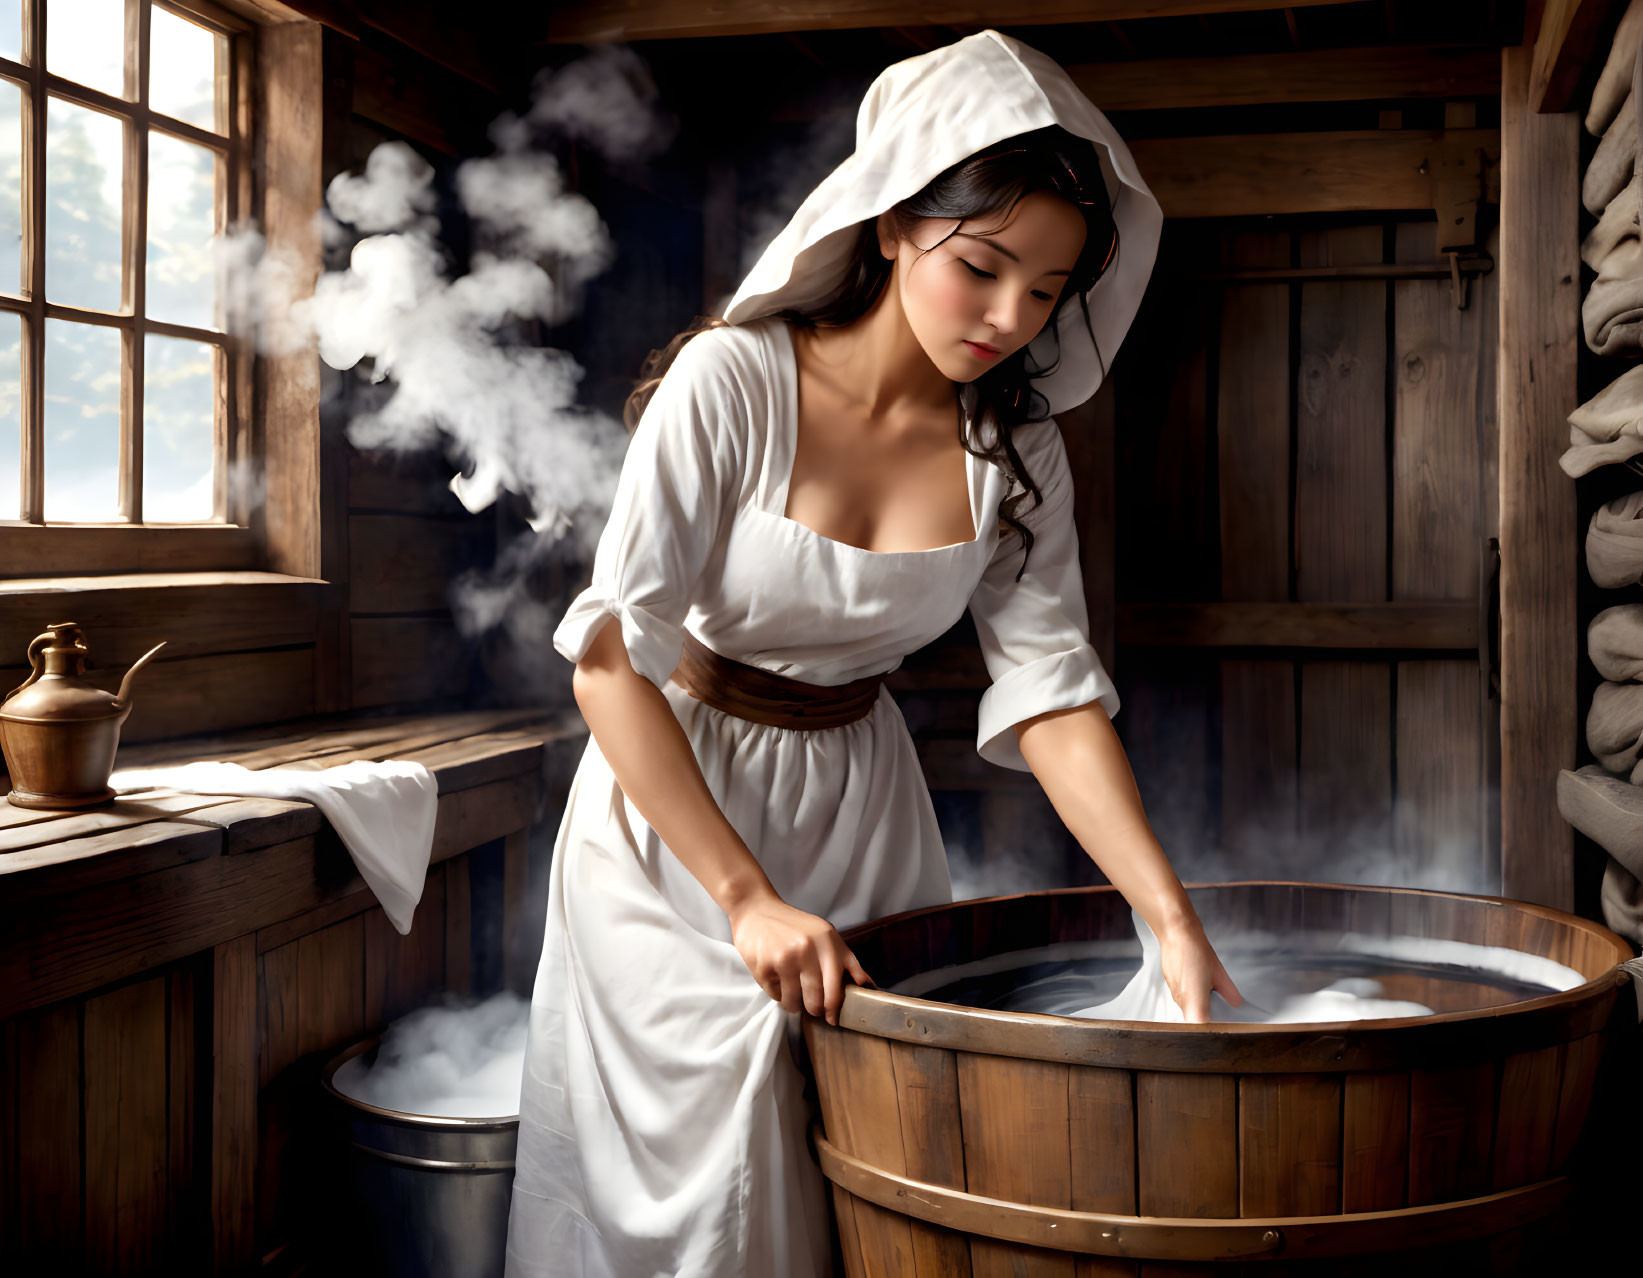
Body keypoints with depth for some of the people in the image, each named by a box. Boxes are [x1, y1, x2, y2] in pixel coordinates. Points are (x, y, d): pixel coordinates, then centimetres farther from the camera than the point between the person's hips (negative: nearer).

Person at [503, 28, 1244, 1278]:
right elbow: (612, 657, -23)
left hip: (862, 798, 4)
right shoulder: (732, 382, -21)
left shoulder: (1015, 446, -7)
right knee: (709, 1154, -1)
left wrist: (1174, 920, -18)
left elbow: (1051, 686, -9)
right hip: (673, 798, -4)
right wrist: (748, 899, -26)